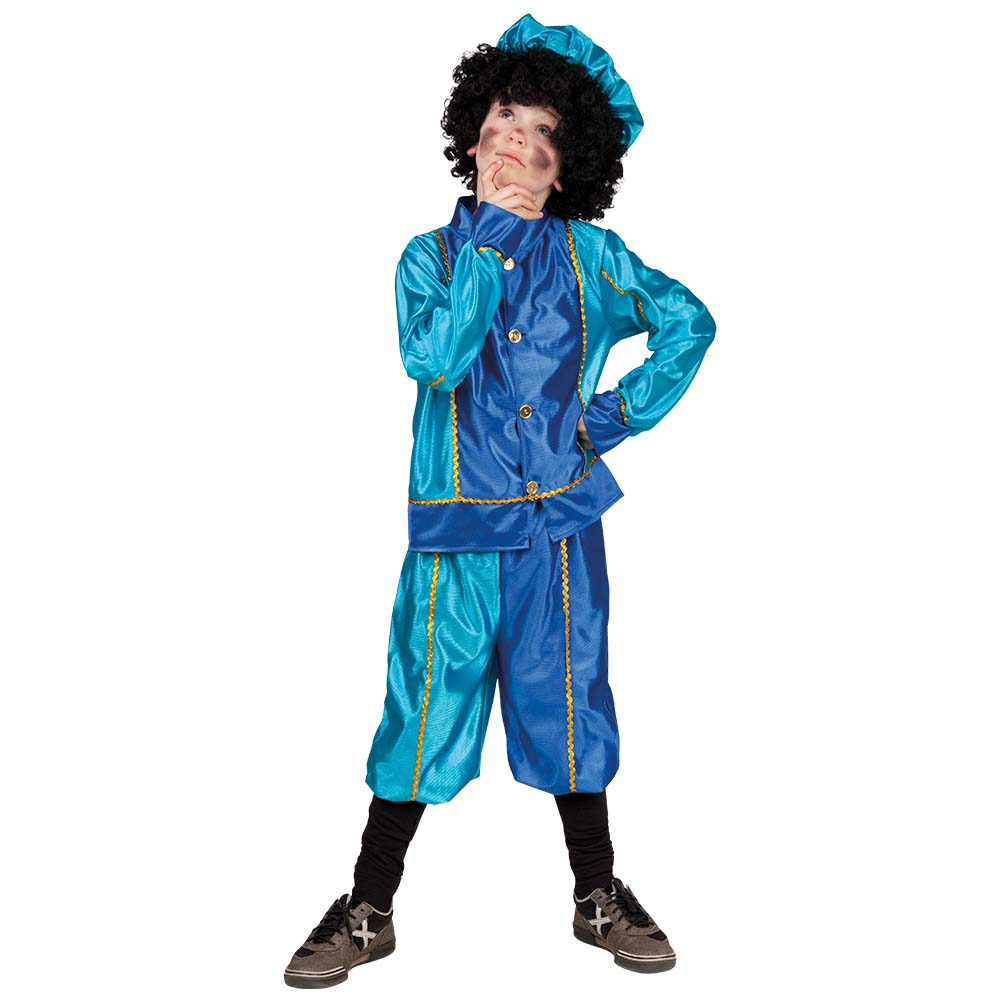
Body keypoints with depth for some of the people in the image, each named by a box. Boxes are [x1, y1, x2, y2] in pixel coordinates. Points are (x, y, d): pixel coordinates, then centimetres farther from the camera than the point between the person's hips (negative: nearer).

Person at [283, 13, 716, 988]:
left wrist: (624, 410, 5)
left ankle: (598, 896, 28)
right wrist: (487, 240, -12)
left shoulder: (589, 253, 5)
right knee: (425, 708, 3)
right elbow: (433, 358, -14)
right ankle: (369, 912, 19)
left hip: (560, 522, 1)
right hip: (456, 524, 0)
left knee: (567, 705, 9)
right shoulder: (431, 254, 5)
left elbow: (688, 320, 15)